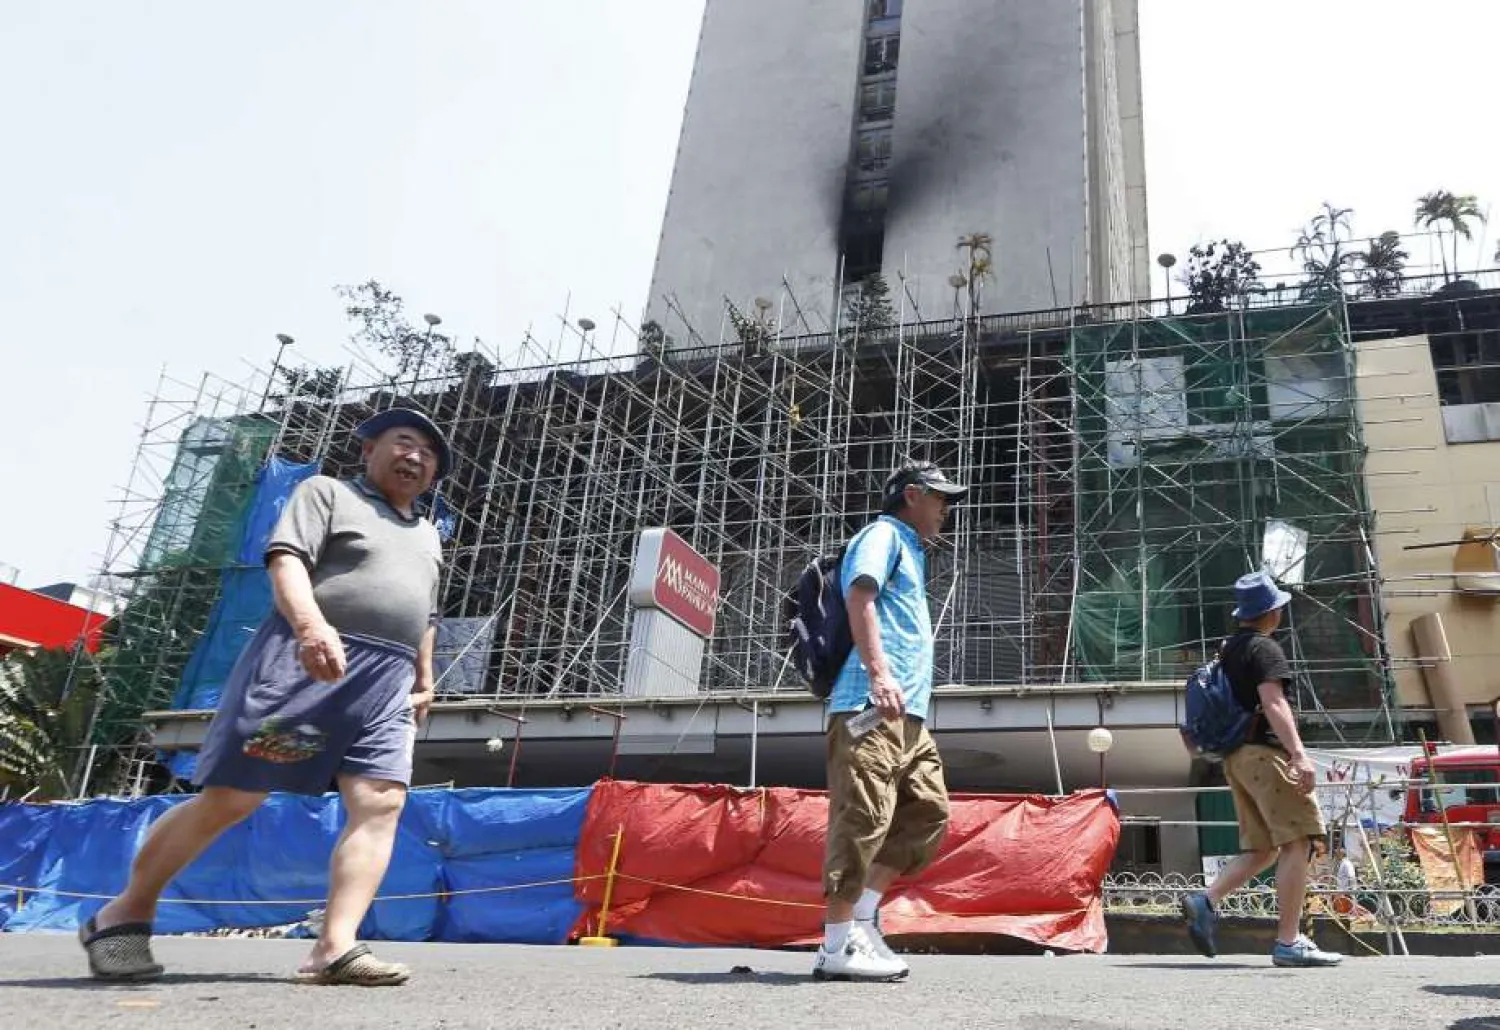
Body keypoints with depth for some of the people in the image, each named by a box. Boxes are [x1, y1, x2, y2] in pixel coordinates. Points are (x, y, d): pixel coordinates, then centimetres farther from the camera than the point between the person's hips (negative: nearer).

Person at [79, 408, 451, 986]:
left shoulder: (428, 537, 27)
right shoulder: (326, 492, 6)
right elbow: (286, 560, -10)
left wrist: (424, 681, 26)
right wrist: (311, 624, -26)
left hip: (388, 682, 6)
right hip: (306, 663, -6)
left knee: (381, 802, -12)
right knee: (229, 798, -4)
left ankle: (334, 951, -15)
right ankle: (125, 913, 15)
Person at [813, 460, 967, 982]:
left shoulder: (909, 549, 30)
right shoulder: (883, 534, 1)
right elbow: (859, 598, -17)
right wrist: (879, 674, -29)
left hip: (907, 712, 10)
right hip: (872, 705, -10)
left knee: (928, 814, 9)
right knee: (863, 820, -11)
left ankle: (861, 921, 11)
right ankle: (837, 947, -6)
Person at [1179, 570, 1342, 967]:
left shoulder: (1228, 649, 19)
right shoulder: (1265, 648, -7)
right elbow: (1273, 703, -21)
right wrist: (1299, 754, -30)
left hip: (1236, 756, 9)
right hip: (1264, 752, -9)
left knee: (1261, 849, 11)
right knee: (1297, 842, -6)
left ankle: (1206, 901, -4)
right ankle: (1288, 942, -7)